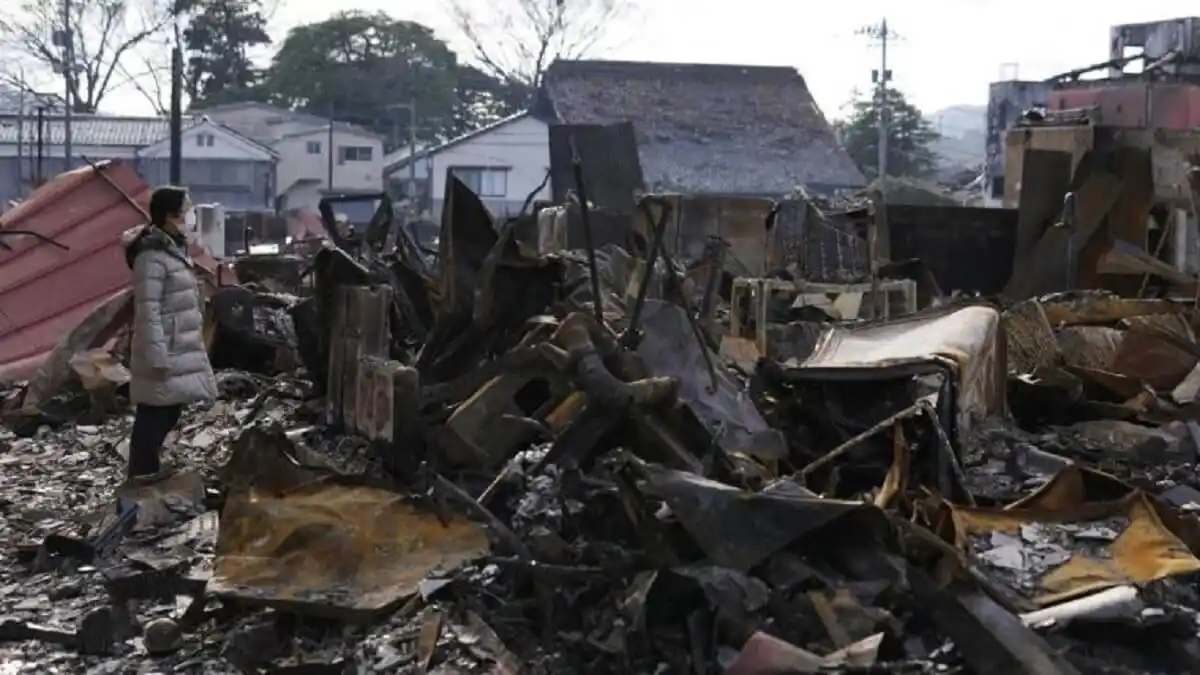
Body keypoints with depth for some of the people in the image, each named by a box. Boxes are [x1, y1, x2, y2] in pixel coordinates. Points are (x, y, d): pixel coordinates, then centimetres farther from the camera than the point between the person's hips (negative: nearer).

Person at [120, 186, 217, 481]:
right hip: (165, 354, -10)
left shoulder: (172, 249, 13)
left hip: (180, 351, 10)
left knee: (169, 412, 15)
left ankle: (149, 468, 24)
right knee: (154, 415, -5)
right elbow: (148, 312, -21)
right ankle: (142, 473, 2)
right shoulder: (152, 256, -18)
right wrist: (158, 357, -22)